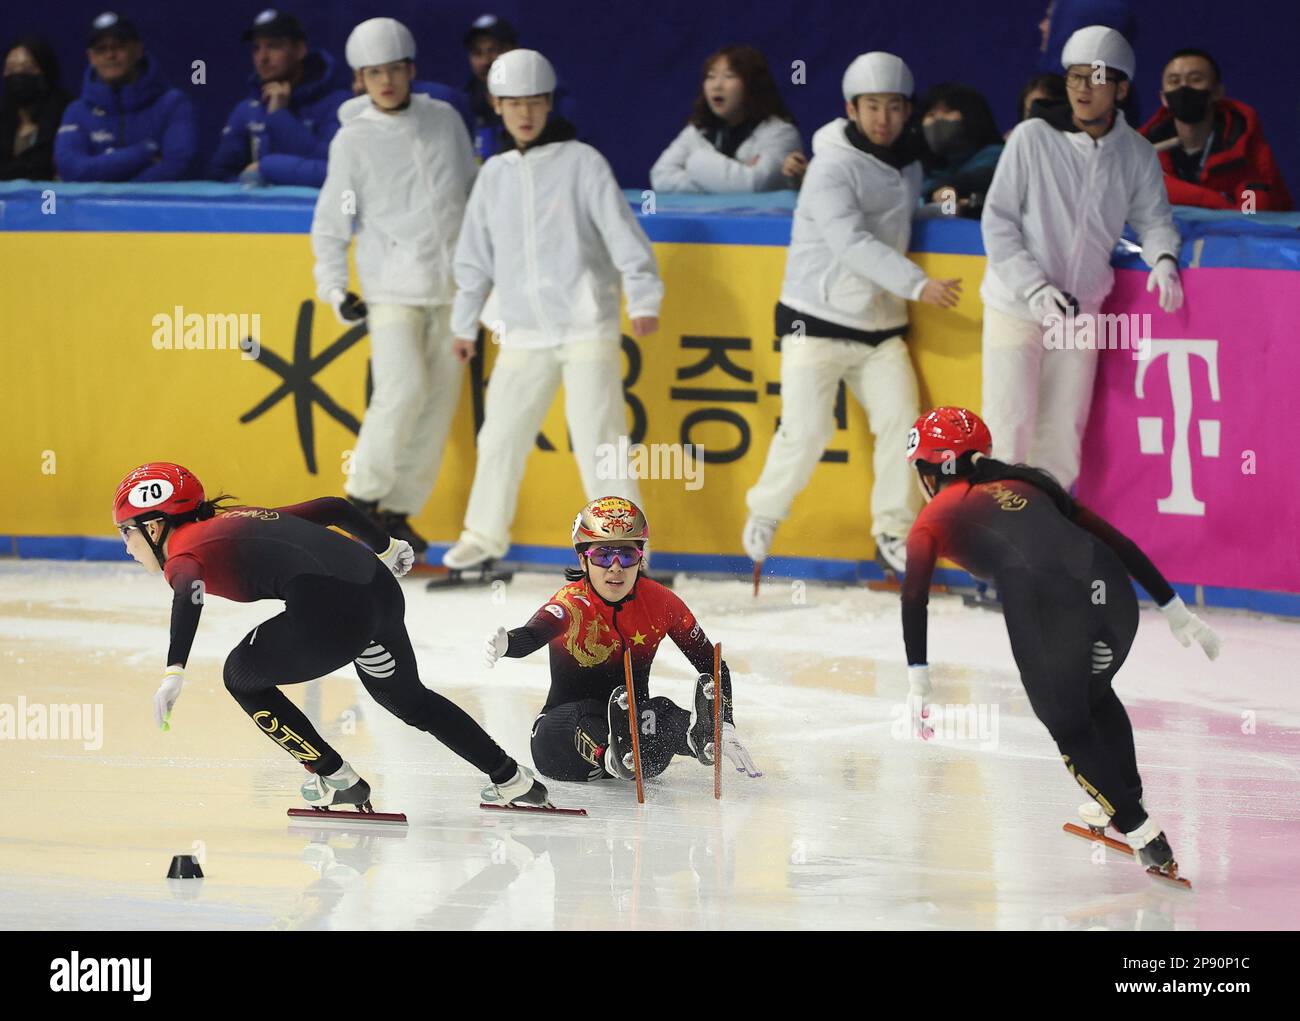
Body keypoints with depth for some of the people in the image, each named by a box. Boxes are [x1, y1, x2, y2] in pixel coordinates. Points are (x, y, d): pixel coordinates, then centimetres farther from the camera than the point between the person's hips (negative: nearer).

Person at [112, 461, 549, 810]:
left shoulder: (183, 554, 6)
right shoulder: (236, 519, 28)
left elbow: (190, 595, -19)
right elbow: (332, 507, 32)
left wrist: (174, 672, -31)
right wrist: (384, 547, 49)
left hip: (330, 612, -8)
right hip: (378, 585, 8)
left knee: (243, 677, 17)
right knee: (406, 697, 32)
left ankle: (337, 780, 16)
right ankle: (512, 779, 38)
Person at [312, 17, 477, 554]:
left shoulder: (445, 121, 7)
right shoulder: (353, 139, -2)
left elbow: (473, 190, 18)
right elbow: (331, 221, 1)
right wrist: (334, 288, -9)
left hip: (451, 284, 4)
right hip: (392, 286, -4)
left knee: (438, 400, 1)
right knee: (403, 390, -18)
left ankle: (397, 511, 10)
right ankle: (364, 494, 0)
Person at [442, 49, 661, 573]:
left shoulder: (582, 162, -3)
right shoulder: (495, 175, 11)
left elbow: (622, 232, -8)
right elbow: (475, 256, 19)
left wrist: (644, 298, -16)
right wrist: (465, 323, 21)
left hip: (587, 328, -4)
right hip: (524, 334, 4)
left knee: (597, 439, -9)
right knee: (501, 438, 9)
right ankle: (485, 536, 24)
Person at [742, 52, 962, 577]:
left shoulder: (908, 160, 9)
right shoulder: (833, 169, -14)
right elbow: (854, 244, -27)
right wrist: (918, 285, -35)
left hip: (881, 325, 6)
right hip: (818, 319, -6)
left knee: (901, 421, -8)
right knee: (805, 430, -10)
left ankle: (894, 532, 4)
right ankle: (765, 514, 15)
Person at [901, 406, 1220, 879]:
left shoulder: (935, 517, 21)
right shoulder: (1027, 485, 33)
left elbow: (914, 596, 4)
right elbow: (1118, 542, 29)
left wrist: (918, 680, -3)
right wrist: (1174, 610, 31)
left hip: (1042, 601, -5)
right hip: (1109, 588, 5)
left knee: (1068, 727, 14)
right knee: (1095, 693, 33)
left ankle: (1144, 836, 8)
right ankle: (1127, 801, 44)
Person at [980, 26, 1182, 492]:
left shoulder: (1136, 154, -1)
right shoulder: (1032, 138, -10)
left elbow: (1152, 218, 9)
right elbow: (998, 220, -8)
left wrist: (1163, 259, -15)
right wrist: (1035, 288, -18)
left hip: (1081, 311, 3)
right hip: (1016, 308, -3)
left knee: (1062, 436, 6)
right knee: (1009, 428, -9)